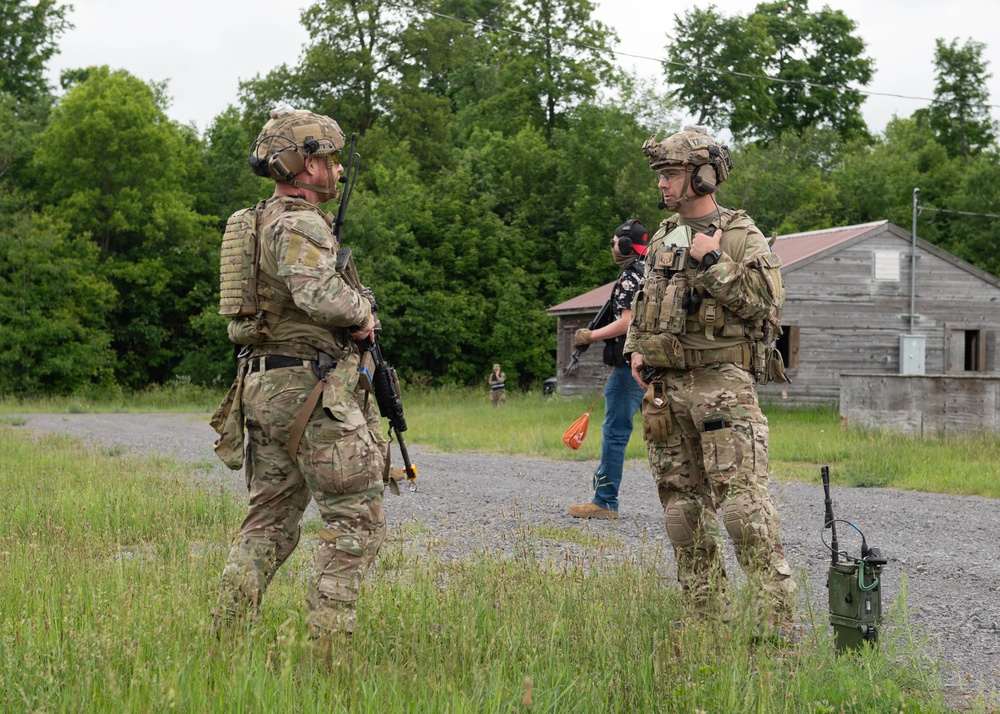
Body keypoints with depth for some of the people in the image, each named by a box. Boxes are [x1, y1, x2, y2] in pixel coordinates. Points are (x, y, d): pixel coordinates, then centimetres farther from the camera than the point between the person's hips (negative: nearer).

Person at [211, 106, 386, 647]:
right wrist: (361, 311, -12)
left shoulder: (255, 222, 16)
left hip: (263, 386, 9)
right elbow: (321, 295, -32)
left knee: (270, 520, 14)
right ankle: (329, 645, -6)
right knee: (356, 521, -3)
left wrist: (348, 319, 13)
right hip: (311, 391, -9)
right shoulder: (300, 224, -15)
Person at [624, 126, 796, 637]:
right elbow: (641, 305, 26)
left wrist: (712, 264, -15)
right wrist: (635, 349, 9)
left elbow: (767, 304, -14)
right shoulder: (662, 239, 17)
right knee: (682, 501, 8)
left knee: (742, 497, -15)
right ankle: (707, 617, 16)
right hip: (665, 386, 7)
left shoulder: (742, 238, -3)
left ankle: (778, 621, -15)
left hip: (723, 385, -7)